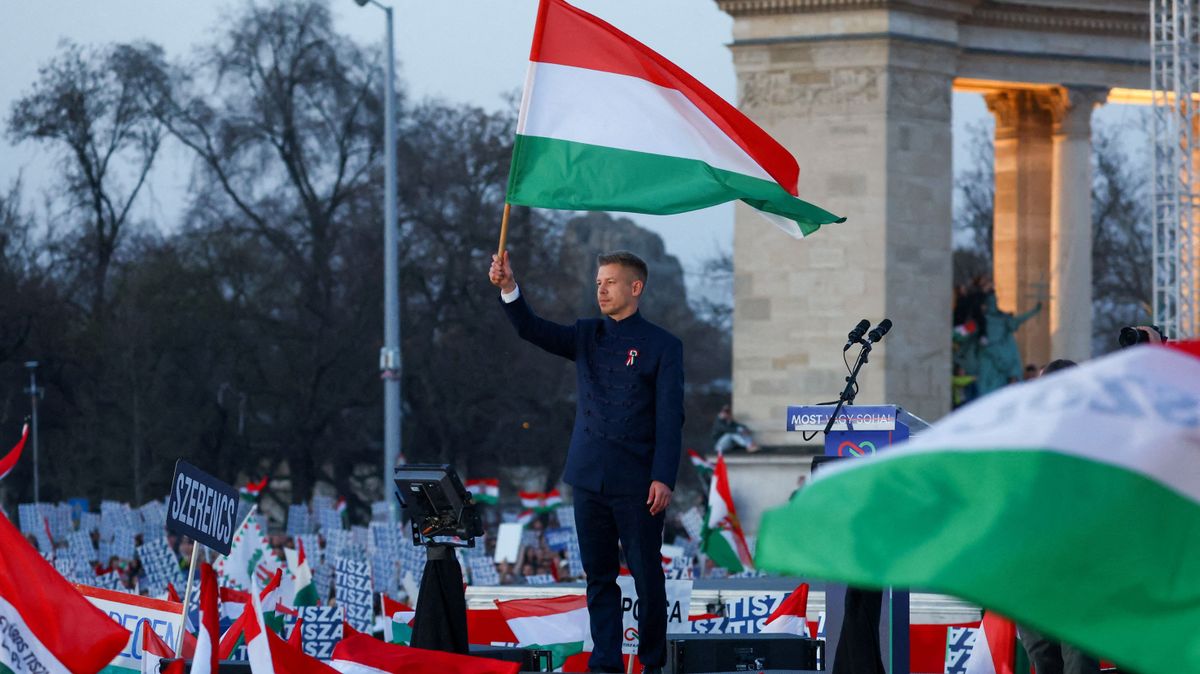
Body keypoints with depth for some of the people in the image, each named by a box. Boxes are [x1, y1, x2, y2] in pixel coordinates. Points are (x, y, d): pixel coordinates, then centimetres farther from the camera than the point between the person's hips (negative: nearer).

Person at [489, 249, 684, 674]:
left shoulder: (662, 346, -1)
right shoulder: (587, 336, 13)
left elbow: (670, 417, -5)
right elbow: (532, 330, 0)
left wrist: (663, 478, -14)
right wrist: (508, 288, -17)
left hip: (637, 482, -5)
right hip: (589, 477, 5)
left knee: (647, 575, 0)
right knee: (599, 575, 5)